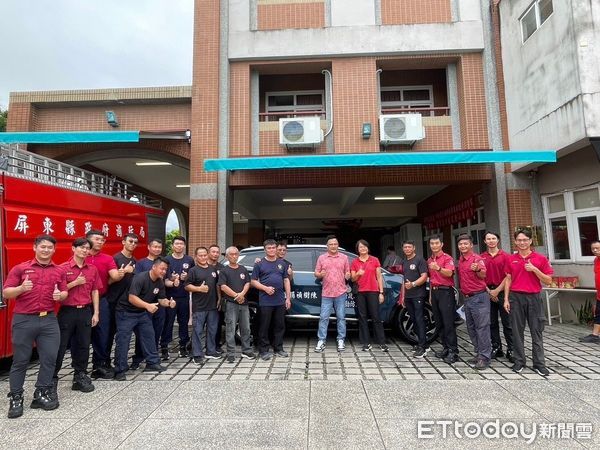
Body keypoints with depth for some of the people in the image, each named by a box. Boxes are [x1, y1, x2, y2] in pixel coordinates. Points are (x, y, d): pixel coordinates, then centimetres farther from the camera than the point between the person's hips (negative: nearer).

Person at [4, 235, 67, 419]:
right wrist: (21, 288, -21)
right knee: (20, 360, 6)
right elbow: (5, 293, -1)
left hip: (49, 320, 3)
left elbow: (64, 293, 11)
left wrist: (60, 295, -12)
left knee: (49, 358, 4)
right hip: (24, 320, -2)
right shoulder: (20, 268, 1)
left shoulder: (59, 271, 9)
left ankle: (41, 394, 18)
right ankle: (15, 398, 18)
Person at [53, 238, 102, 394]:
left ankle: (80, 376, 21)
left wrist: (96, 313, 4)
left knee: (83, 346, 10)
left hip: (85, 311, 3)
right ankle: (52, 377, 19)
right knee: (60, 346, 4)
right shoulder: (63, 268, -5)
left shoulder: (93, 269, 5)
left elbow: (95, 292, 8)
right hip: (67, 311, -3)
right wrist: (75, 283, -16)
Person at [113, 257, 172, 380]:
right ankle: (120, 370, 4)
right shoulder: (140, 278, -26)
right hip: (126, 312, -8)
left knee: (149, 336, 9)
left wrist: (169, 303, -19)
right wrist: (147, 305, -39)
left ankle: (152, 363, 21)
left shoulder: (160, 282, -2)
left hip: (142, 312, 8)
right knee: (123, 340, -4)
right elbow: (131, 297, -31)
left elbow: (161, 299, 3)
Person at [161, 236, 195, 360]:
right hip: (170, 296, -2)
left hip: (184, 296, 2)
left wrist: (186, 278, -9)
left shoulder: (189, 260, 6)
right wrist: (171, 283, -24)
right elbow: (163, 278, -4)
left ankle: (183, 346, 21)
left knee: (184, 322, 9)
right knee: (168, 323, -1)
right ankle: (164, 348, 8)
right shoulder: (167, 260, 0)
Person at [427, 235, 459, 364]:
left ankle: (453, 352, -5)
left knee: (448, 323, -9)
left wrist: (438, 268, -40)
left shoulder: (447, 258, -5)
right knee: (439, 323, 10)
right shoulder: (429, 260, 16)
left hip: (445, 291, -7)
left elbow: (449, 273, -22)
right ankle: (446, 347, 19)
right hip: (434, 292, 7)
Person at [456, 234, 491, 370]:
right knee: (471, 328, 13)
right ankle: (479, 353, 24)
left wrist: (477, 270, -46)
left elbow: (483, 276, -26)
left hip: (478, 297, -8)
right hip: (467, 297, 8)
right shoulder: (460, 259, 12)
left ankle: (484, 357, -2)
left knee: (482, 327, -6)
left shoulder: (477, 258, -10)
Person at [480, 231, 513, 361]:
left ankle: (511, 350, 8)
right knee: (492, 323, 10)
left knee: (507, 322, 1)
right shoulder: (482, 257, 5)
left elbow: (508, 276, -5)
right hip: (488, 292, 3)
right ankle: (496, 348, 20)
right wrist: (488, 291, -5)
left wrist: (497, 290, -9)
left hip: (502, 291, -3)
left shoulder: (505, 256, -2)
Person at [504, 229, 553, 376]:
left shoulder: (541, 259, 1)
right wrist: (506, 299, 4)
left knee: (536, 332, 4)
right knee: (517, 331, 6)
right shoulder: (511, 259, 7)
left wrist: (534, 269, -14)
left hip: (534, 298, -1)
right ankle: (519, 361, 15)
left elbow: (548, 281, 0)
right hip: (516, 298, 1)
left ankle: (539, 363, 13)